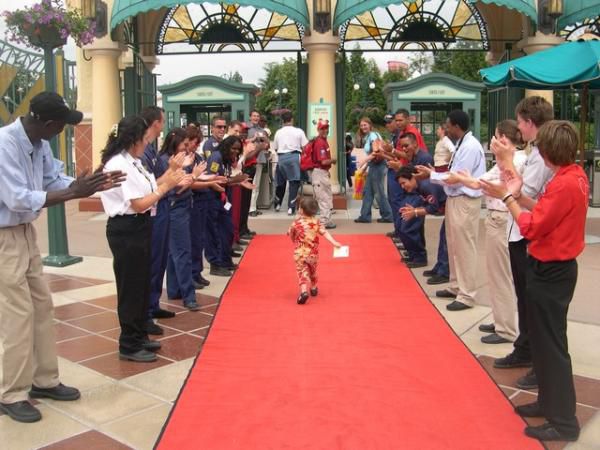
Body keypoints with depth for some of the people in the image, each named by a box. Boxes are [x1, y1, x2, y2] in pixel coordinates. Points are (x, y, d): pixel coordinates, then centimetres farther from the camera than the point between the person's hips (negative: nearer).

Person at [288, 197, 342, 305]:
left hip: (300, 253, -3)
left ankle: (304, 291, -25)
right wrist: (334, 242, -14)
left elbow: (290, 235, 2)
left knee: (302, 272, -3)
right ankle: (313, 288, 41)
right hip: (313, 253, 3)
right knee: (313, 270, 24)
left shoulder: (296, 223, -11)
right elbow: (325, 233, -13)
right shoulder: (316, 222, -5)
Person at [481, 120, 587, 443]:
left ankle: (563, 421, 11)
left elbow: (532, 227, -22)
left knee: (551, 344, 0)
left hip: (550, 272, -10)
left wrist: (507, 197, -12)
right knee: (543, 338, 20)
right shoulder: (574, 175, 6)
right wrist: (519, 195, 4)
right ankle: (549, 402, 34)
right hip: (554, 268, 10)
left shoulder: (564, 185, -24)